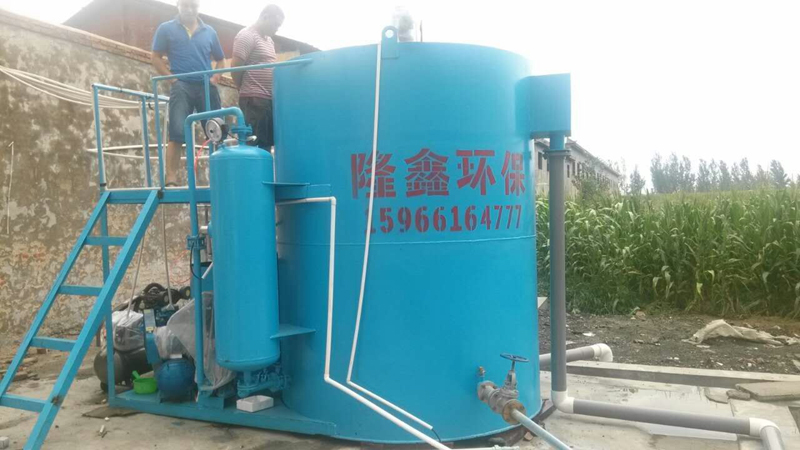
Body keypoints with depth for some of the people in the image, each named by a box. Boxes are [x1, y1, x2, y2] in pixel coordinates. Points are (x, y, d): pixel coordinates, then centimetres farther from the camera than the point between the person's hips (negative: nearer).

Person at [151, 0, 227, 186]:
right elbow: (156, 58, 6)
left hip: (207, 86, 3)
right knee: (177, 133, -11)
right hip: (181, 86, -3)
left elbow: (220, 60, 22)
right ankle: (171, 178, -12)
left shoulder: (209, 31, 15)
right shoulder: (166, 29, 9)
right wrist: (172, 78, -7)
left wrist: (216, 77, 3)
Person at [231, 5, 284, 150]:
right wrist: (248, 91, 0)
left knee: (266, 143, 8)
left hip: (270, 100, 9)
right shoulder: (247, 35, -6)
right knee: (256, 144, -10)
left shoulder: (269, 40, 21)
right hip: (254, 100, -9)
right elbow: (236, 68, -11)